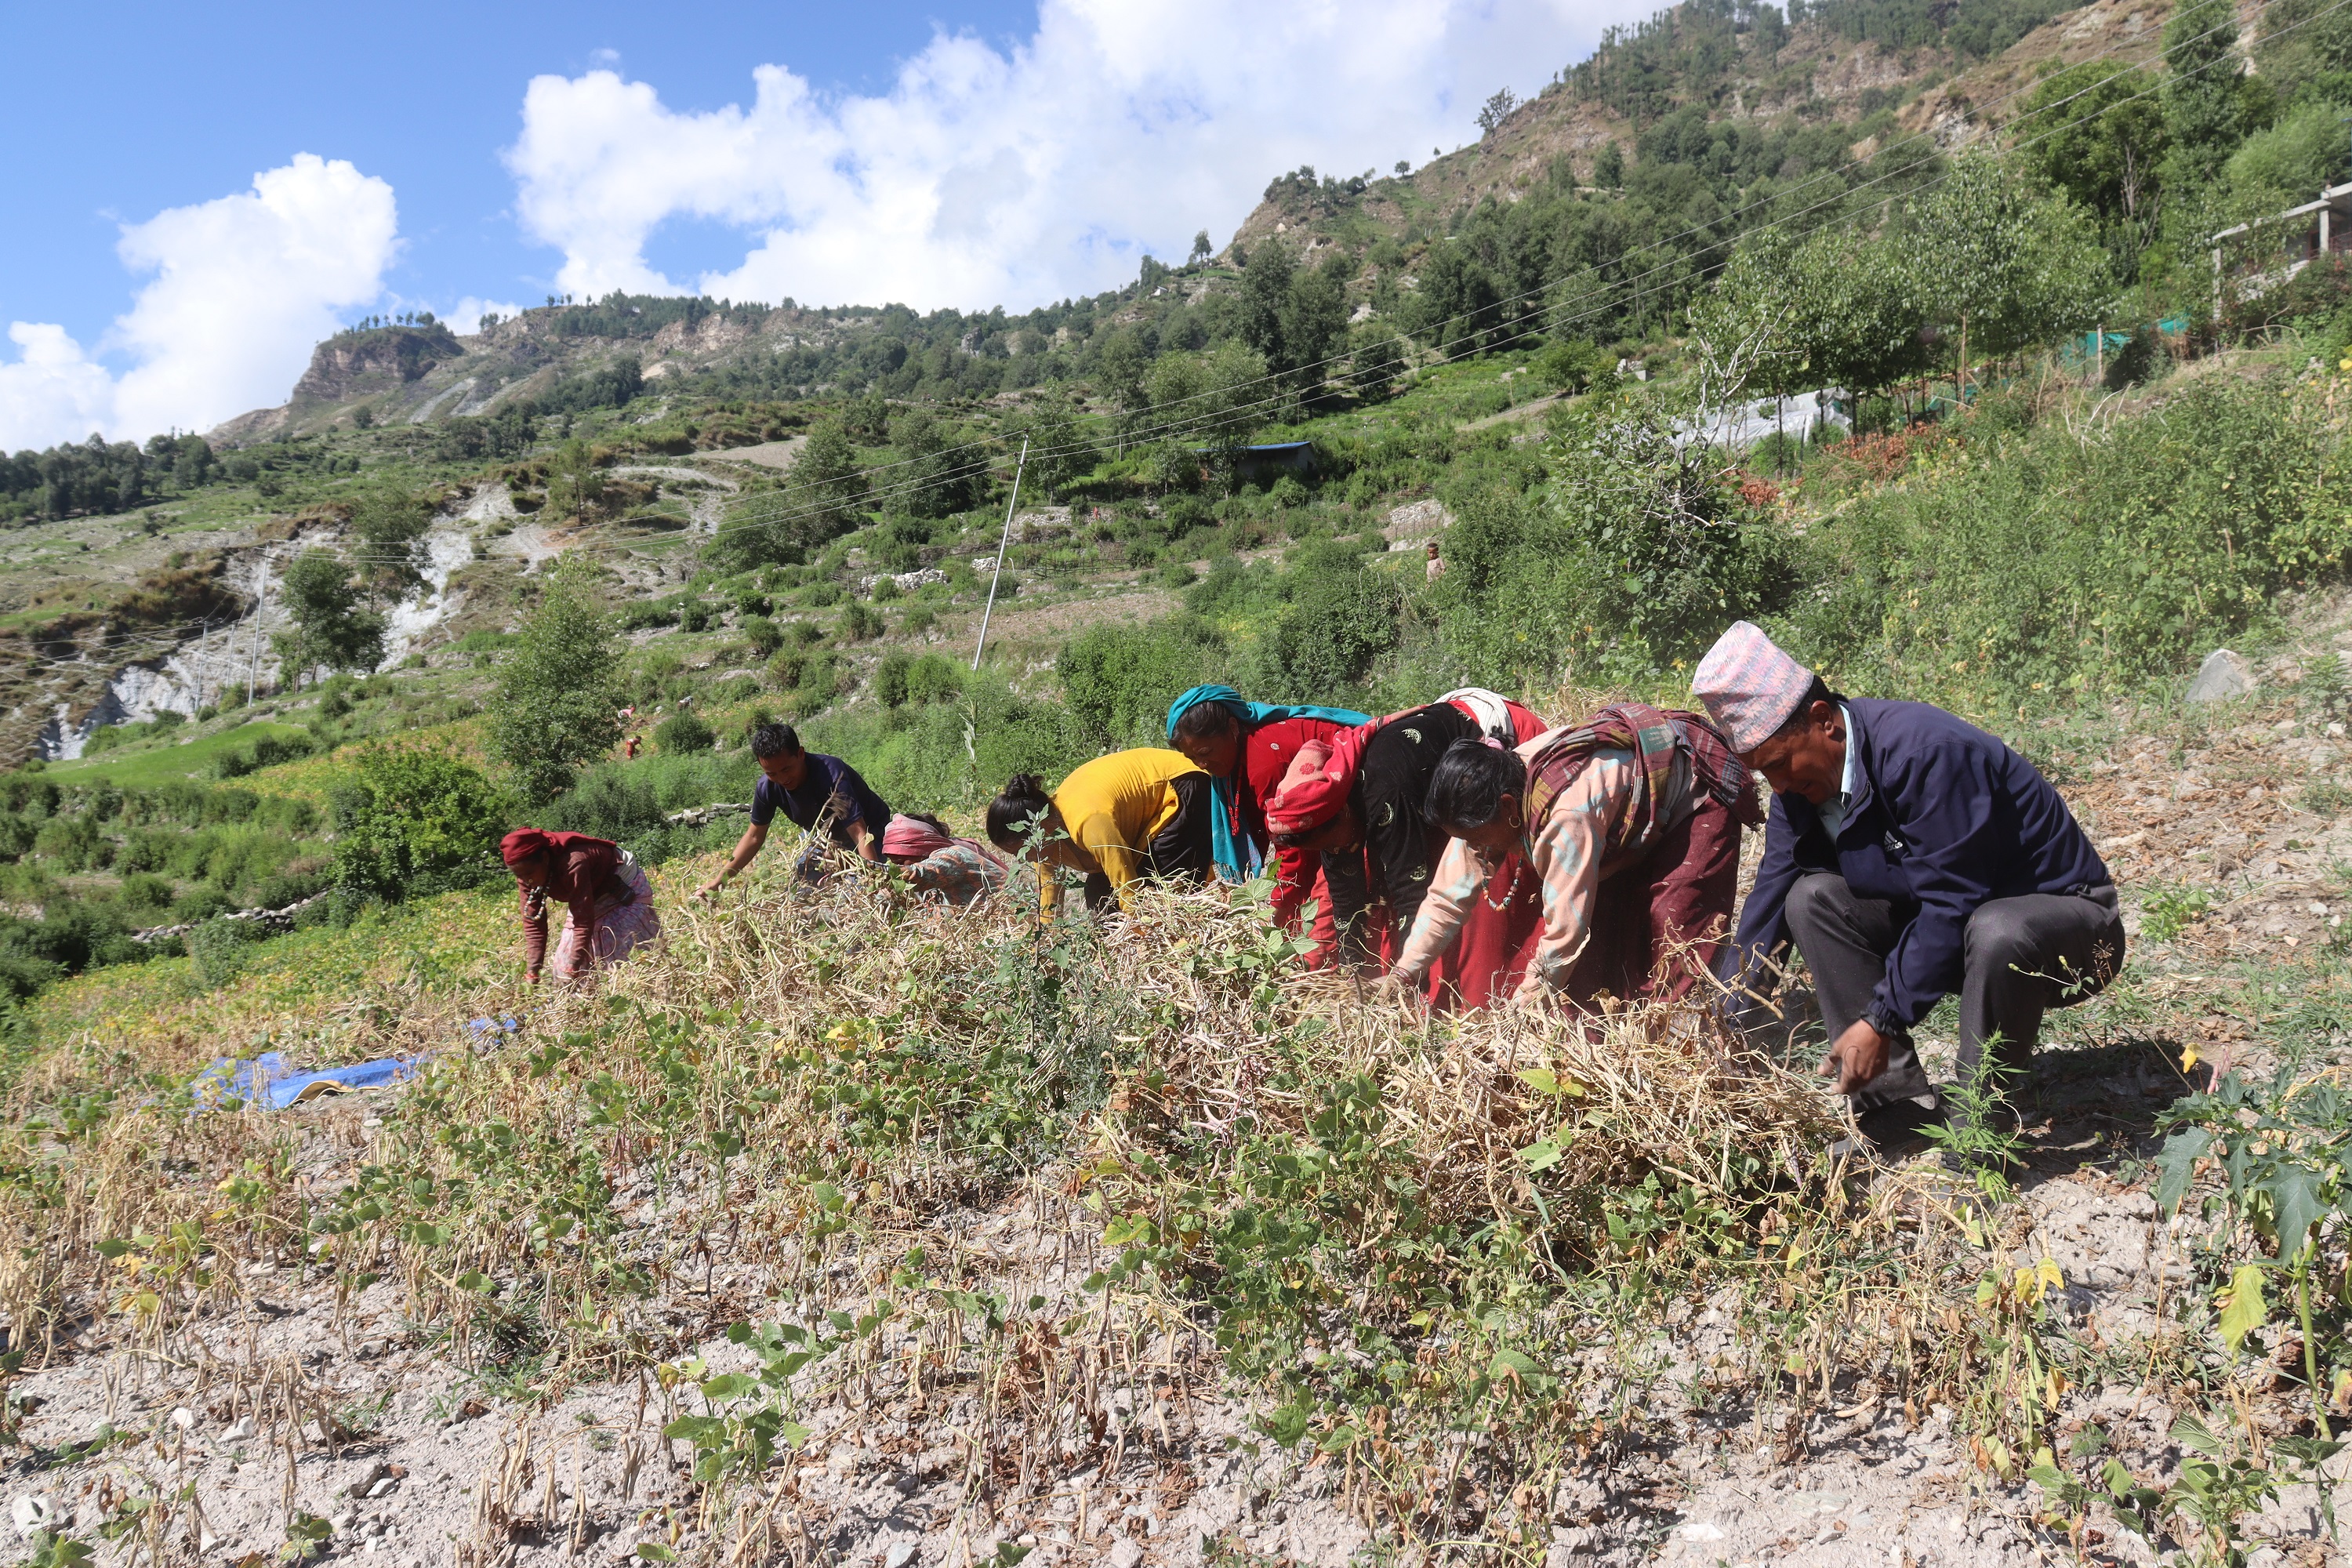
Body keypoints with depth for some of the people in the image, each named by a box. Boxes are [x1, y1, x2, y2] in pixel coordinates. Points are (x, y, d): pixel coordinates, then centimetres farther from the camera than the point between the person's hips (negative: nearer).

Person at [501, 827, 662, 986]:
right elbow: (533, 924, -16)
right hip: (596, 897, 8)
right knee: (566, 956, 2)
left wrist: (571, 973, -40)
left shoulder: (572, 865, -39)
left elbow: (584, 922, -38)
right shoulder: (526, 875, -17)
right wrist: (532, 974, -25)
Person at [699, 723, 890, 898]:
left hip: (872, 831, -6)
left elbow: (860, 833, -41)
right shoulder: (767, 787, -19)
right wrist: (719, 880, -10)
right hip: (825, 838, 6)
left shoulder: (830, 774, -37)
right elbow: (755, 836, -5)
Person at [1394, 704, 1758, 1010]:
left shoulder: (1567, 815, -41)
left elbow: (1564, 931, -38)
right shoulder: (1485, 802, -18)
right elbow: (1447, 899, -12)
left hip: (1697, 804, -8)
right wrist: (1401, 977, -16)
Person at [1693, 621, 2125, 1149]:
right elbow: (1771, 895, -4)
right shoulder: (1802, 776, -6)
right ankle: (1898, 1099, -10)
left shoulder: (1923, 749, -30)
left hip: (2068, 917, -7)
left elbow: (1951, 902, -30)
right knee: (1812, 898, -11)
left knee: (1998, 934, -39)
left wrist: (1882, 1021, -28)